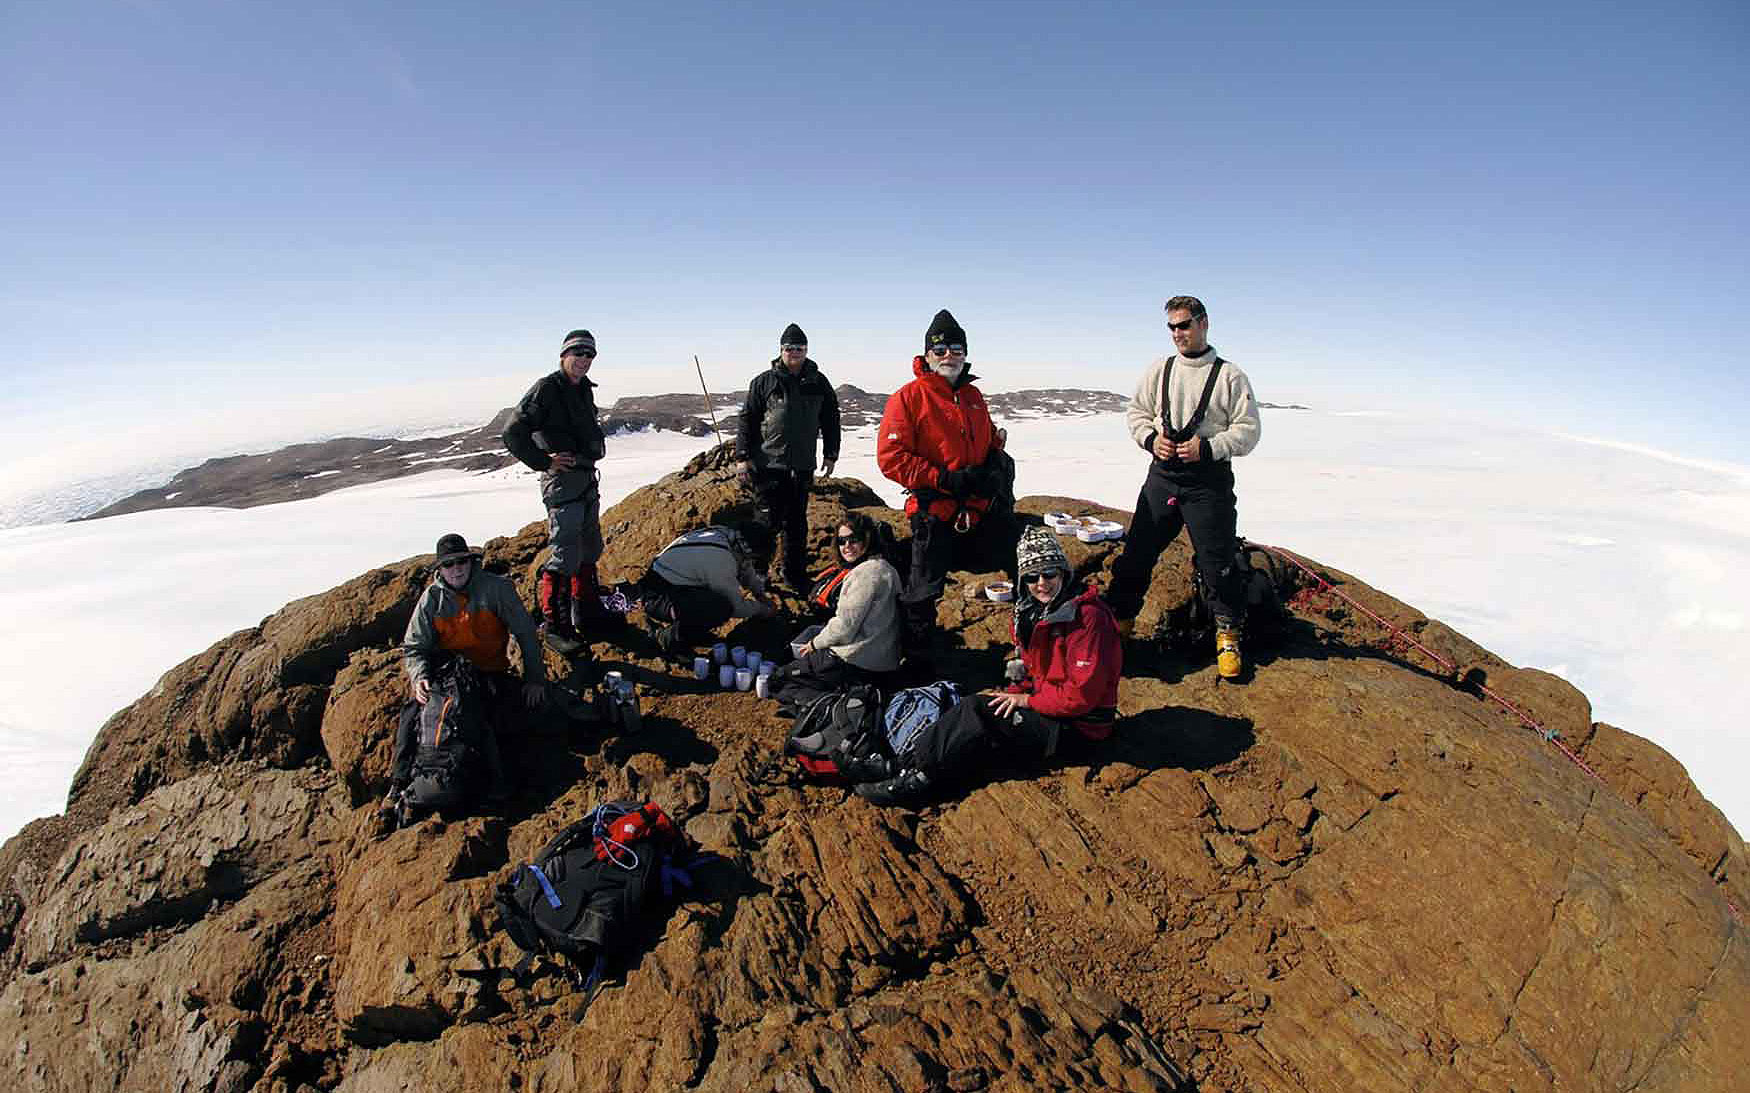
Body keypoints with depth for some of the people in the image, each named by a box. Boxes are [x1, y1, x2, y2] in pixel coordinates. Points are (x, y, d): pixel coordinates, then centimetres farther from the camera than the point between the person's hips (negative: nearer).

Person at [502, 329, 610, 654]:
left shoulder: (585, 389, 14)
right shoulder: (546, 389, -12)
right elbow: (513, 434, -15)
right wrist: (544, 462, -15)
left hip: (588, 479, 9)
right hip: (562, 481, -9)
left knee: (590, 550, 17)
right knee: (565, 555, -11)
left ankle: (586, 612, 31)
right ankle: (555, 626, -3)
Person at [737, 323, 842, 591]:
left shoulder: (818, 383, 10)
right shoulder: (764, 382, 1)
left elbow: (831, 420, 17)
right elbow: (747, 419, 2)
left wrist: (830, 455, 13)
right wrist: (744, 457, -4)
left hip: (802, 466, 3)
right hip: (768, 464, -3)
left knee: (797, 524, 9)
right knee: (770, 520, -4)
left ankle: (796, 576, 19)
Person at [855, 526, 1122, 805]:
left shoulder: (1087, 617, -21)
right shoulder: (1032, 610, 7)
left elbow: (1083, 693, -23)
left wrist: (1026, 700, -16)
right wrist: (1012, 694, -2)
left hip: (1078, 727, -8)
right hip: (1044, 705, 9)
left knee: (976, 710, -20)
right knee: (972, 705, -8)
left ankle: (917, 776, -18)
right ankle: (910, 766, -16)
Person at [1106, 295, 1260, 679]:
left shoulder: (1230, 376, -1)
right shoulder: (1159, 370, 8)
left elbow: (1247, 430, -3)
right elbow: (1136, 411, 14)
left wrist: (1207, 448, -16)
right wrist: (1151, 438, -5)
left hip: (1209, 479, -3)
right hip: (1162, 475, 3)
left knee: (1217, 561, 1)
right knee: (1137, 552, 4)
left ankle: (1228, 636, 19)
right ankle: (1118, 622, 18)